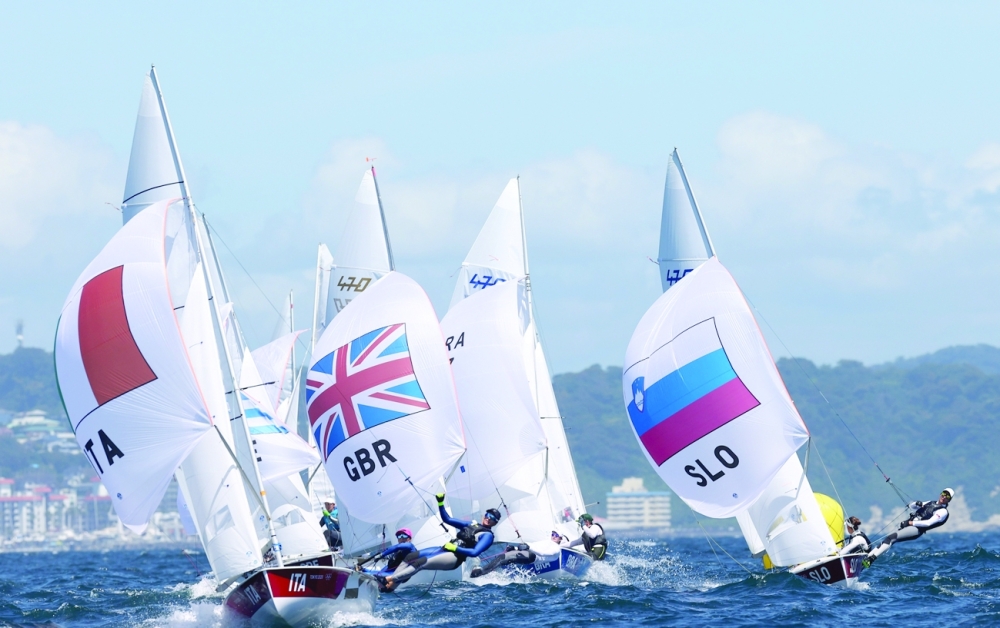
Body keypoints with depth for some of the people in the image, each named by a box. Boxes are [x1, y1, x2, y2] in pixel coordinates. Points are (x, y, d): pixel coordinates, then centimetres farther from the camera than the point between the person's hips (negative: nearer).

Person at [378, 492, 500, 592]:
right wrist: (440, 503, 10)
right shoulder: (471, 525, 22)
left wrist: (454, 548, -19)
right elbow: (447, 519, 23)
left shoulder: (488, 536, -1)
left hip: (454, 558, -8)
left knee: (420, 563, -28)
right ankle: (389, 585, -15)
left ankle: (390, 580, -31)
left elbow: (474, 552, -16)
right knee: (410, 557, -8)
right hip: (444, 549, 8)